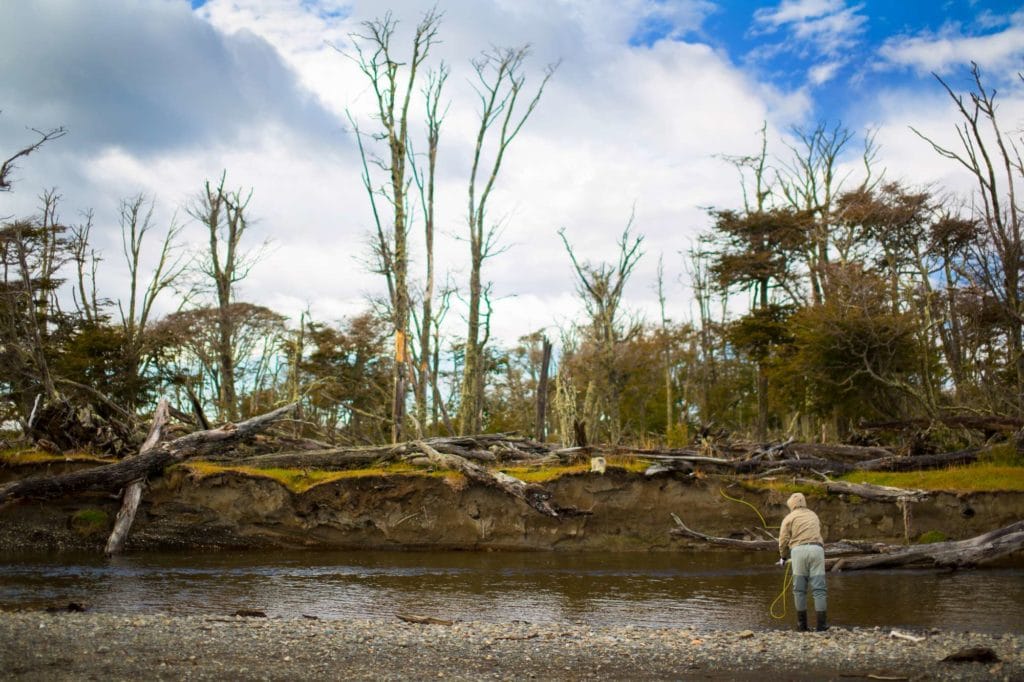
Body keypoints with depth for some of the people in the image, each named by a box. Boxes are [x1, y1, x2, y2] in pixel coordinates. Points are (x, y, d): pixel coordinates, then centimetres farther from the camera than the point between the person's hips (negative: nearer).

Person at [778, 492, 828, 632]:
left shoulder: (789, 517, 11)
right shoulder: (813, 515, 26)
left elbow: (783, 540, 5)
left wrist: (783, 556, 22)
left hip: (799, 550, -2)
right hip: (817, 549, 2)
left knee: (799, 588, 5)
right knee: (819, 588, 1)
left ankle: (802, 624, 8)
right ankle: (821, 624, -4)